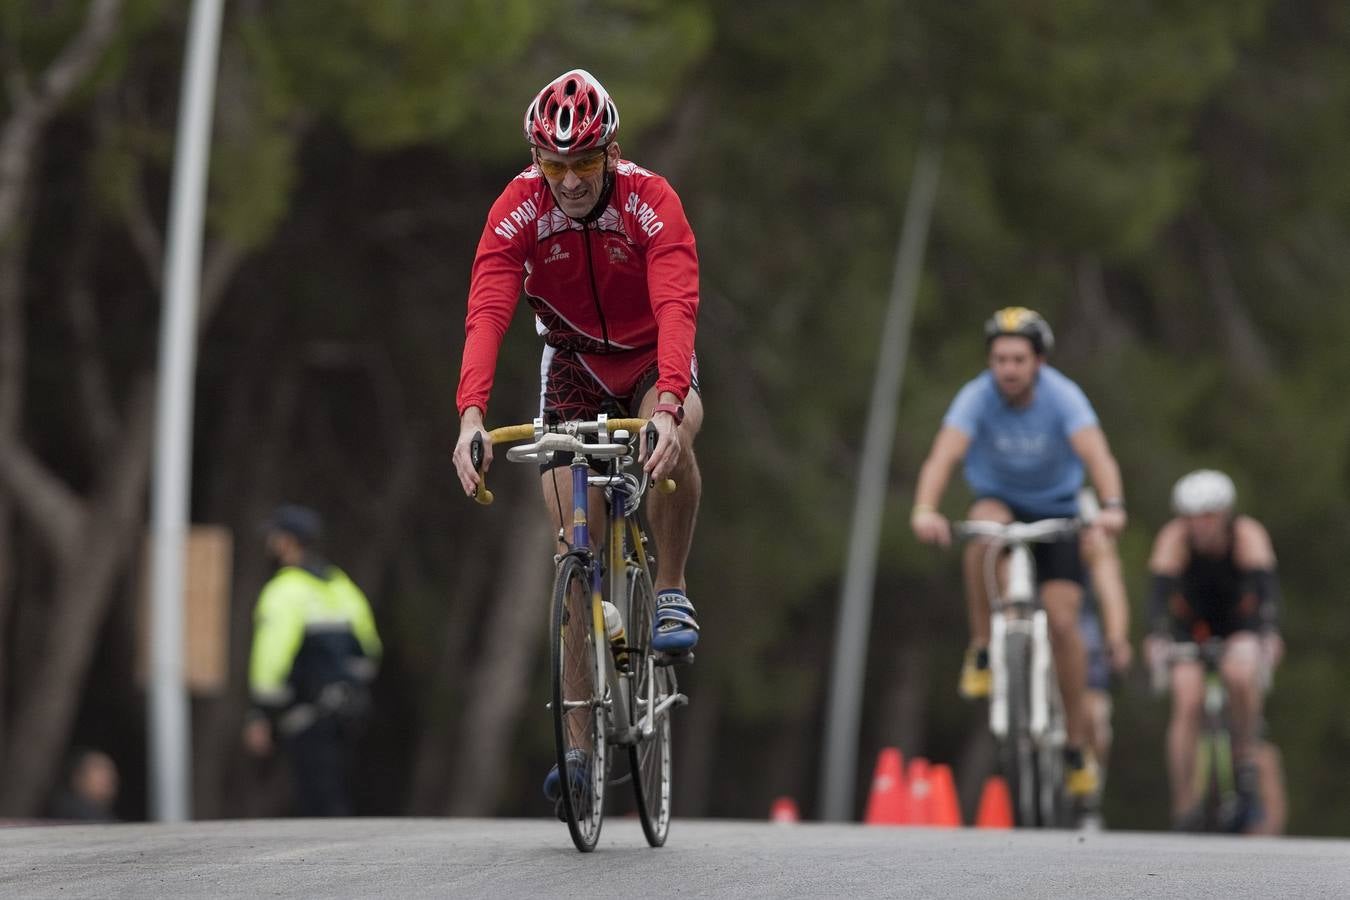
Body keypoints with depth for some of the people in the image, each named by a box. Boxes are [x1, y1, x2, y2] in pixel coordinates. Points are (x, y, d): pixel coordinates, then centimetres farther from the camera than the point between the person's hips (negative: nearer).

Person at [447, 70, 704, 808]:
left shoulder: (650, 201, -28)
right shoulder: (518, 209, -23)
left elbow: (676, 309, -41)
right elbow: (486, 314, -34)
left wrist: (666, 409, -57)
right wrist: (471, 417, -49)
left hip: (653, 358, -2)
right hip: (573, 362, 2)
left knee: (671, 441, -38)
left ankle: (671, 595, -16)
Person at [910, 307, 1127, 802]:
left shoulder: (1063, 397, -23)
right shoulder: (977, 398, -22)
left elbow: (1096, 454, -37)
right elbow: (943, 456, -35)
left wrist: (1112, 507, -57)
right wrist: (924, 511, -54)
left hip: (1056, 513, 0)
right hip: (1000, 501, 0)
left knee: (1062, 622, -13)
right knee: (985, 525, -37)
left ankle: (1078, 747, 1)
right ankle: (982, 649, -23)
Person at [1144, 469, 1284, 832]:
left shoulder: (1248, 535, -25)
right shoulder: (1174, 537, -24)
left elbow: (1266, 586, -38)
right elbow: (1161, 589, -35)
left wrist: (1270, 634, -54)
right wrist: (1157, 637, -52)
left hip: (1241, 624, -1)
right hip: (1191, 626, 1)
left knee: (1239, 674, -33)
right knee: (1187, 702, -20)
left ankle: (1248, 750, -7)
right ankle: (1185, 805, -14)